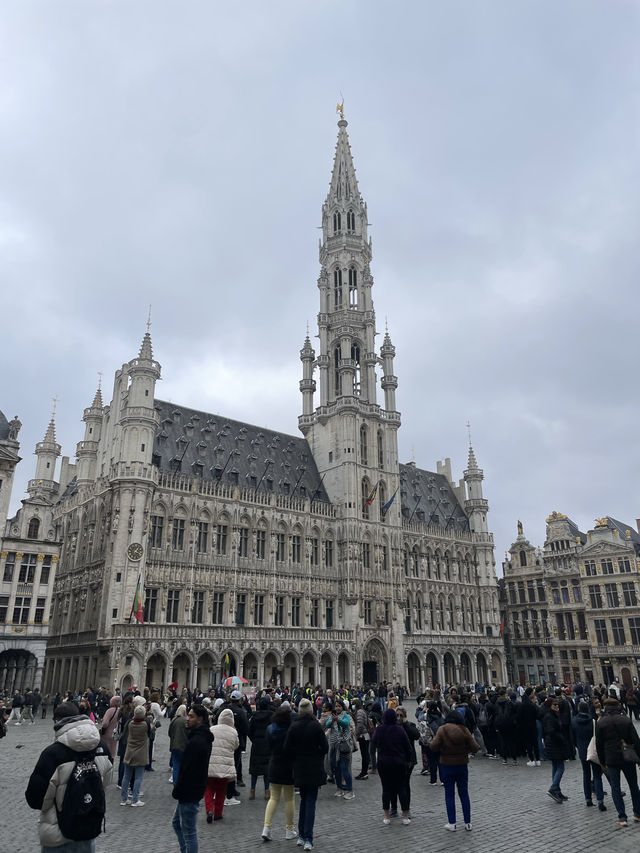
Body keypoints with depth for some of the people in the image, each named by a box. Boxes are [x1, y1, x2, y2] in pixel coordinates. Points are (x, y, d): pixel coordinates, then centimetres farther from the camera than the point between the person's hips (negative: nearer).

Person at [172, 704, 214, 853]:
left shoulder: (196, 741, -24)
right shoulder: (203, 738, 9)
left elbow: (188, 770, -26)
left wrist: (177, 791, -14)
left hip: (189, 793, -10)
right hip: (194, 790, 10)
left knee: (189, 832, 1)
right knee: (177, 823, 24)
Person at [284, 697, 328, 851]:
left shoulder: (293, 726, -7)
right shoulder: (316, 726, -12)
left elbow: (287, 748, -6)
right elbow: (325, 747, -8)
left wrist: (295, 760, 9)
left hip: (299, 768, 2)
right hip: (314, 768, -2)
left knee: (304, 800, 19)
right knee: (311, 801, 3)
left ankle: (301, 835, 22)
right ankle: (308, 839, -2)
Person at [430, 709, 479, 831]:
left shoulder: (442, 729, -11)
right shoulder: (464, 730, -7)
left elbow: (434, 746, -18)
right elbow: (475, 748, -9)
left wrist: (442, 750, 2)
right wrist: (465, 749, 9)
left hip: (447, 766, -2)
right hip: (462, 765, 2)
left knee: (449, 794, 9)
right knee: (464, 794, 14)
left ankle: (452, 824, 12)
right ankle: (468, 823, 19)